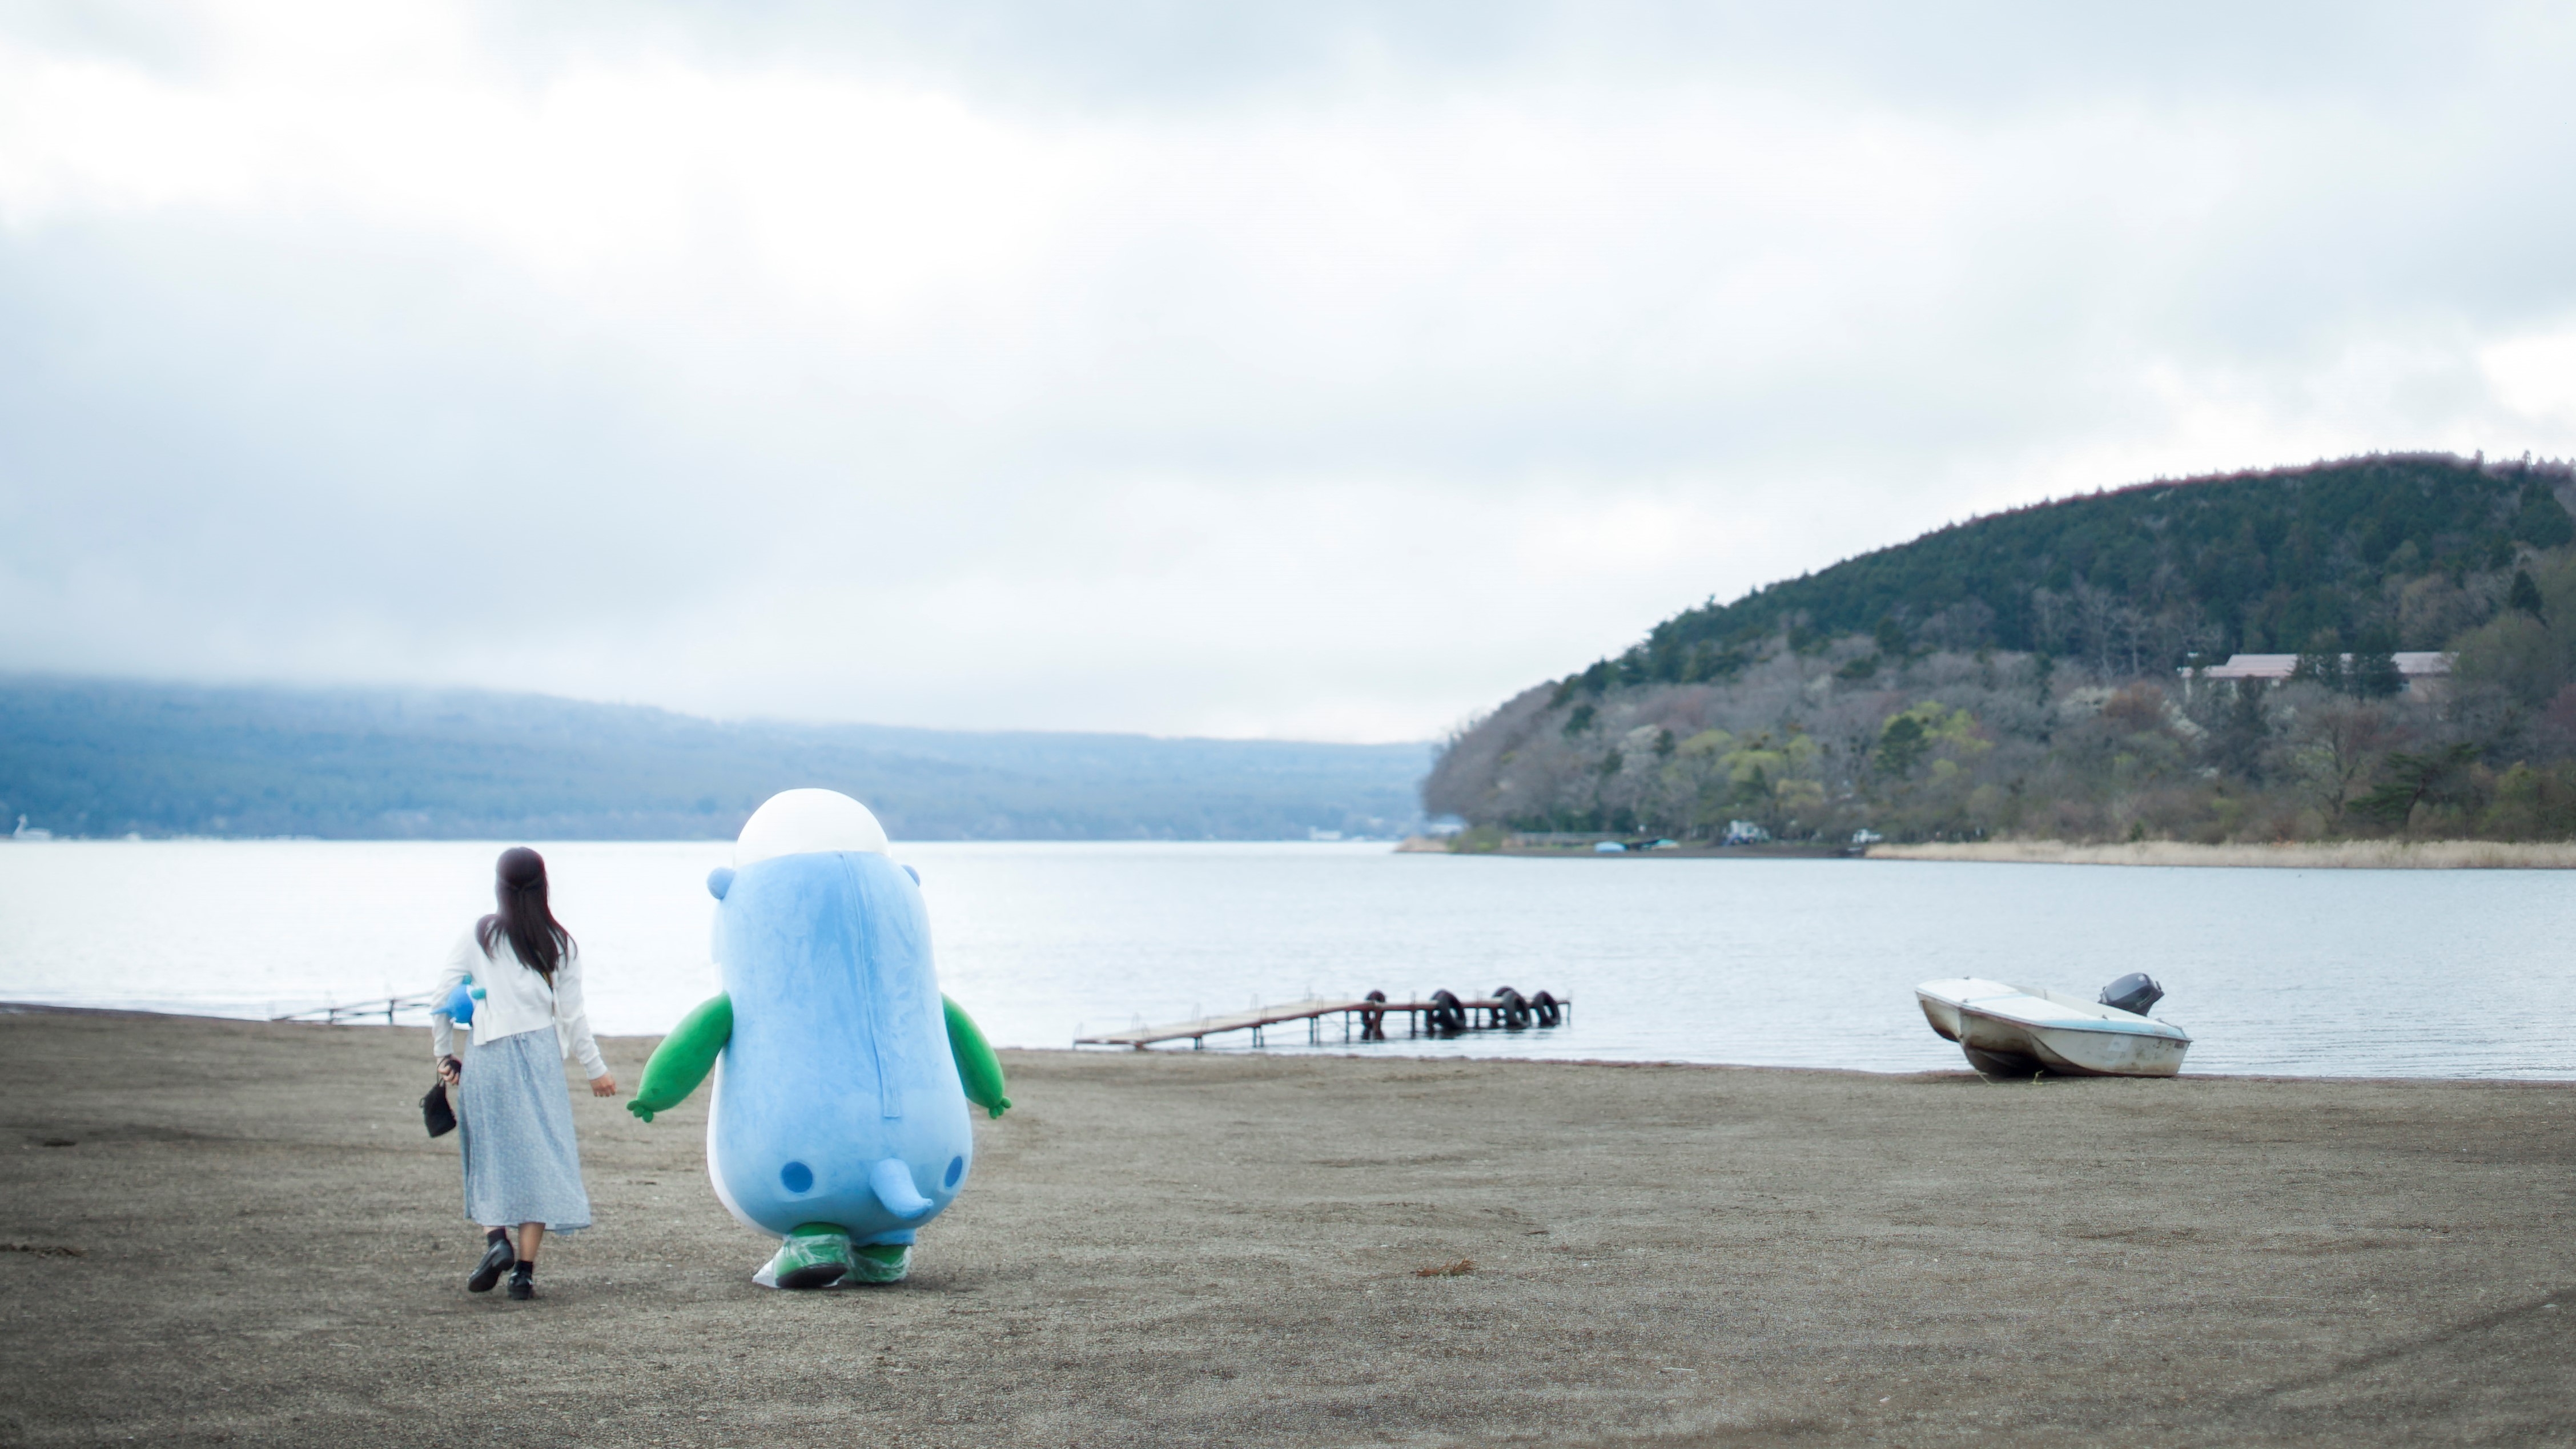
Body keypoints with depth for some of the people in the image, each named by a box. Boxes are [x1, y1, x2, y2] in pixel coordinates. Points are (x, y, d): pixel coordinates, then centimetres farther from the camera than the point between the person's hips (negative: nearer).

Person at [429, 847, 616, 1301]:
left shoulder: (478, 936, 3)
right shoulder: (559, 944, 3)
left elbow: (443, 996, 1)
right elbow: (571, 1015, 2)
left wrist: (444, 1053, 12)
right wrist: (595, 1069, 10)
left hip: (486, 1056, 0)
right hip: (540, 1054, 0)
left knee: (489, 1152, 13)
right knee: (539, 1156, 3)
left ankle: (495, 1238, -8)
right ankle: (525, 1268, -1)